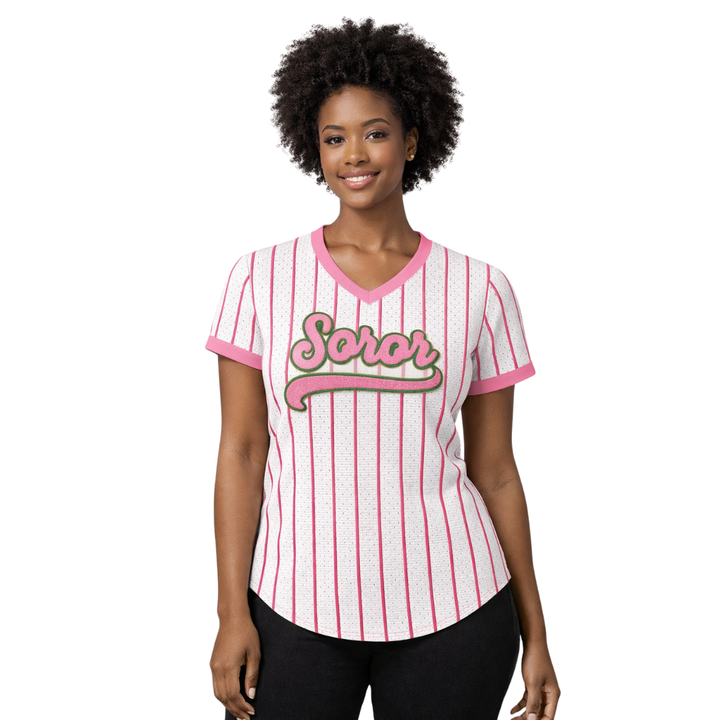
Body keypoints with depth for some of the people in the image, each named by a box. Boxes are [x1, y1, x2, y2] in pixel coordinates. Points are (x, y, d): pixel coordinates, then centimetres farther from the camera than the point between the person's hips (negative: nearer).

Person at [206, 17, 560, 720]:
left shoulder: (479, 290, 1)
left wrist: (534, 634, 6)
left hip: (451, 610, 1)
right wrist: (232, 615, -3)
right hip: (298, 607, 0)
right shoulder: (260, 278, 1)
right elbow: (241, 452, 0)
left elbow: (494, 470, 5)